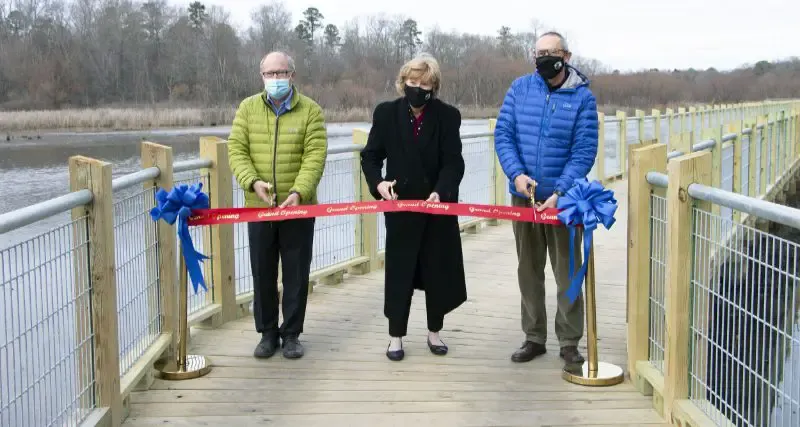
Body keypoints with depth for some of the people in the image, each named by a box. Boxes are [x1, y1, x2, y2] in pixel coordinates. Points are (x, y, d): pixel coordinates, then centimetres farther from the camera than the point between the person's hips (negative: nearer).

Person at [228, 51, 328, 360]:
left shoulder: (310, 110, -3)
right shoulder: (248, 108, 4)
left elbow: (315, 156, -11)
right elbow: (236, 150, -2)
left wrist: (299, 192, -25)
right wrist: (252, 181, -19)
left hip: (298, 206, -2)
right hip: (258, 206, 2)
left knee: (296, 274, 5)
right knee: (262, 273, 9)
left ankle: (291, 333, 19)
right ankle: (267, 332, 22)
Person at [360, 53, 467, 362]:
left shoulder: (448, 116, -4)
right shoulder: (386, 113, -2)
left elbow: (453, 162, -10)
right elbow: (370, 156, 2)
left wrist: (440, 191, -27)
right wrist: (378, 183, -18)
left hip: (439, 204, 1)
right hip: (401, 205, 0)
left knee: (438, 270, 9)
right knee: (399, 271, 3)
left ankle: (434, 332, 26)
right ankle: (396, 336, 16)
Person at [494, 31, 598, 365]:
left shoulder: (583, 97, -6)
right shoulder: (520, 88, 2)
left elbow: (584, 152, -11)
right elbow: (503, 134, 0)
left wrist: (559, 193, -20)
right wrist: (516, 173, -16)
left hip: (563, 198, -3)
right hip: (524, 196, 3)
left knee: (568, 272, 4)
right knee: (529, 271, 12)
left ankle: (569, 343, 15)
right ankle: (534, 338, 24)